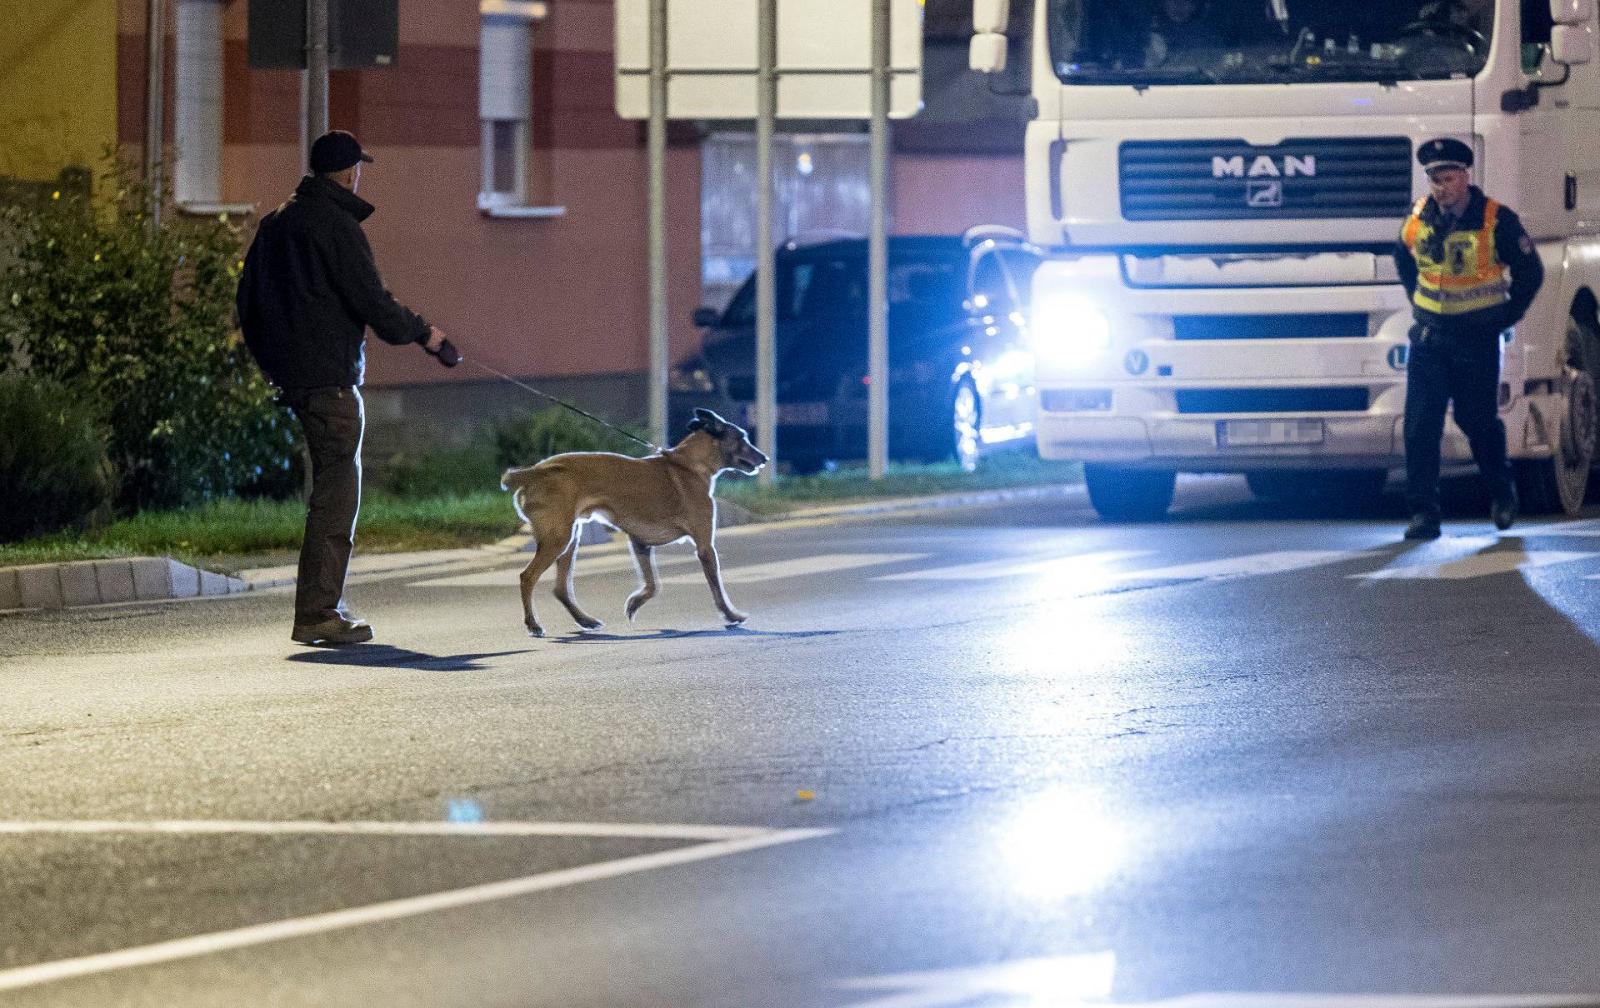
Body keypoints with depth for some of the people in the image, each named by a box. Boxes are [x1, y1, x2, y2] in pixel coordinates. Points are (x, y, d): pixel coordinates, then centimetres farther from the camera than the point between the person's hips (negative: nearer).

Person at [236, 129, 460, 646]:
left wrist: (272, 362, 26)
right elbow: (370, 298, -16)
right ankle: (317, 614, -10)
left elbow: (248, 302, 20)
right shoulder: (336, 224, -12)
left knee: (333, 486, 17)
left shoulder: (275, 224, 15)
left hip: (290, 371, 9)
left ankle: (325, 602, 18)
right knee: (336, 492, -7)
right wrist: (423, 333, -3)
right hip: (329, 376, -9)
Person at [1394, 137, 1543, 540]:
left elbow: (1530, 272, 0)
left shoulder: (1496, 220, -11)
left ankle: (1502, 490, 34)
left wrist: (1506, 318, 0)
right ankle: (1424, 512, -5)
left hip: (1477, 340, -3)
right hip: (1429, 338, 3)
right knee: (1421, 425, -7)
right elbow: (1403, 257, 22)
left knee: (1479, 420, 8)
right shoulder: (1420, 217, -1)